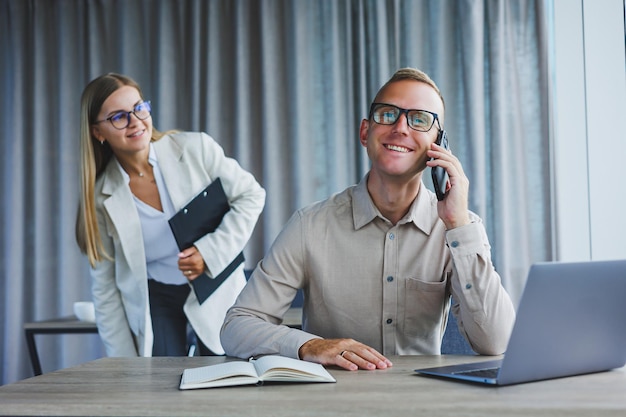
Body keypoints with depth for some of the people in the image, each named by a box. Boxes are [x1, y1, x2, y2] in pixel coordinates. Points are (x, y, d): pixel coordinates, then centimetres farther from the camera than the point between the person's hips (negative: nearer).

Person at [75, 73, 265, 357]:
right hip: (155, 299, 0)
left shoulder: (196, 147, -12)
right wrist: (123, 363, -3)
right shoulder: (101, 197, -8)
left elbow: (250, 196, -6)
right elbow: (105, 288, -2)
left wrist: (210, 251, -19)